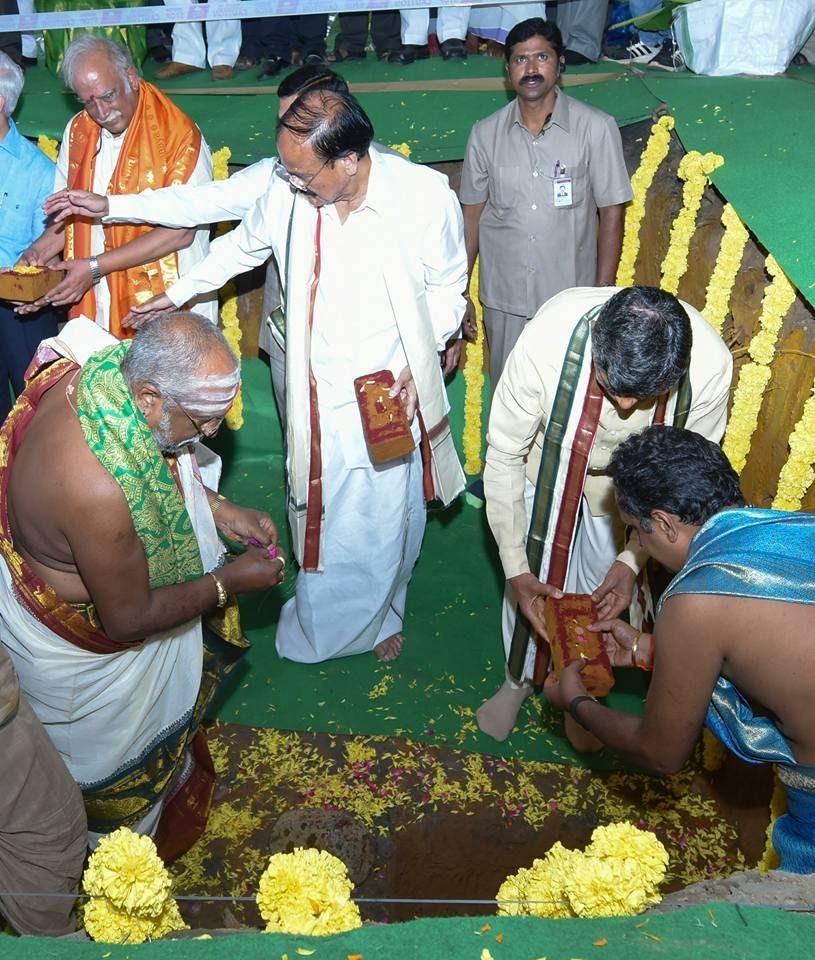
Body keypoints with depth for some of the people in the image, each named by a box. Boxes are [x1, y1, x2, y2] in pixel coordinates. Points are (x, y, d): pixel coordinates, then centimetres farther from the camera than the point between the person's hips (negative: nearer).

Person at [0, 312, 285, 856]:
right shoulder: (97, 492, -46)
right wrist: (231, 581, -21)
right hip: (76, 643, -7)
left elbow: (165, 465, 2)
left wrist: (223, 511, -8)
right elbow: (128, 619, -29)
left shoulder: (114, 372, -21)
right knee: (115, 751, 24)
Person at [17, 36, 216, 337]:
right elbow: (70, 211, 17)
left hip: (168, 312, -5)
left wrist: (94, 267, -18)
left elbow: (180, 232, -17)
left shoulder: (179, 135, -12)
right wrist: (39, 250, -4)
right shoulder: (77, 131, 9)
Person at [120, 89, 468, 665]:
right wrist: (178, 294, 22)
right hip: (317, 395, 2)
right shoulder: (287, 192, -10)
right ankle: (319, 628, 38)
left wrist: (419, 364, -11)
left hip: (392, 393, -1)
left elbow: (448, 288, 0)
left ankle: (378, 615, 44)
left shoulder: (426, 196, -17)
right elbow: (243, 247, 12)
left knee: (389, 520, 15)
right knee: (318, 517, 12)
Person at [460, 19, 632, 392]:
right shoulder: (486, 133, 0)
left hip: (570, 296, -2)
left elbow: (611, 211, -5)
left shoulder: (596, 128, -8)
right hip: (503, 298, 2)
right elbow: (472, 213, 6)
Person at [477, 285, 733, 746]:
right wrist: (517, 569, -27)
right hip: (550, 465, -1)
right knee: (536, 578, 12)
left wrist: (634, 558, -21)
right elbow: (504, 454, -26)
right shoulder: (547, 339, -40)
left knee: (605, 594, 14)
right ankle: (520, 678, 42)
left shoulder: (712, 365, -35)